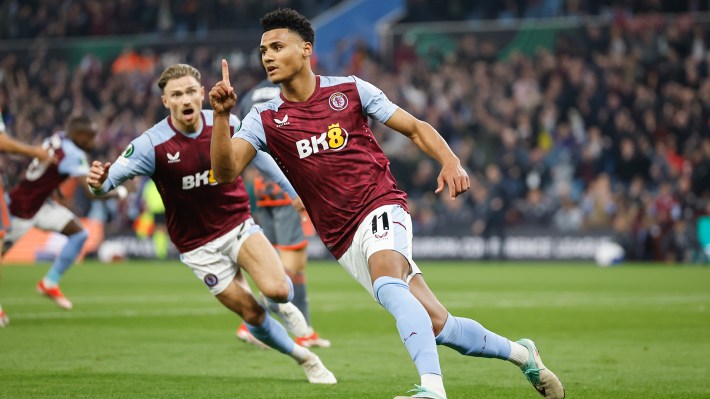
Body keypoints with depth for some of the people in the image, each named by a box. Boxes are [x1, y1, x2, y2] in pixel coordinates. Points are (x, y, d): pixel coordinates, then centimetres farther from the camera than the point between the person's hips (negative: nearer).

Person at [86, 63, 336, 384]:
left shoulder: (227, 125, -10)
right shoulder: (152, 144, -20)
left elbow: (261, 158, 8)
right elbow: (114, 175, -28)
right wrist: (99, 182, -52)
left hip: (238, 223, 1)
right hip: (197, 245, -1)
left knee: (276, 289, -23)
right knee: (252, 314, -1)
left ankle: (281, 304, 16)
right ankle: (303, 358, 24)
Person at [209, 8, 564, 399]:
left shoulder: (349, 90, 1)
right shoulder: (264, 119, 2)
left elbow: (416, 128, 9)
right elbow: (225, 172, -13)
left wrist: (451, 162, -9)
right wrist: (221, 115, -28)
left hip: (381, 209, -3)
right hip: (345, 243, 3)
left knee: (387, 285, -35)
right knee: (436, 325, -3)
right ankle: (520, 353, 20)